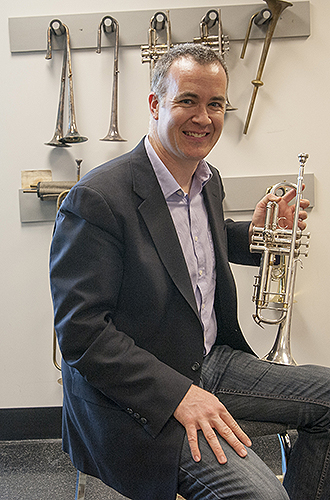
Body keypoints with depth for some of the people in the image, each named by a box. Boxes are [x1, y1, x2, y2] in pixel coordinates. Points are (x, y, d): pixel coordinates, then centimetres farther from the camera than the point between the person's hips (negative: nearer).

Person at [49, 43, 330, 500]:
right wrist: (178, 394, -25)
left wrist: (253, 233, 4)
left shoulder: (208, 180, 6)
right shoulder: (97, 200, -21)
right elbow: (80, 333, -21)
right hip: (137, 395, -8)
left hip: (212, 361, 8)